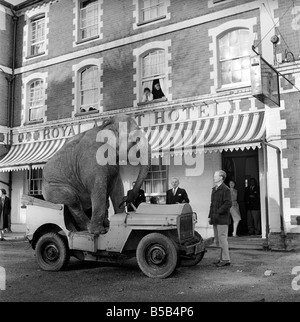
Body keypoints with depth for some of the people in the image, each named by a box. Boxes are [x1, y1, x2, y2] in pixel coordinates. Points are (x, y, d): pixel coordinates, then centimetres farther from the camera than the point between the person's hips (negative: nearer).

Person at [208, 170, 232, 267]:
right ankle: (222, 257, 21)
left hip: (222, 219, -8)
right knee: (217, 240, 12)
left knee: (222, 239, -4)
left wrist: (218, 212, -16)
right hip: (215, 219, 8)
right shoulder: (214, 189, 17)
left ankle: (225, 259, 4)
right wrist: (210, 216, 14)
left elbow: (228, 204, -17)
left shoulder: (226, 189, -9)